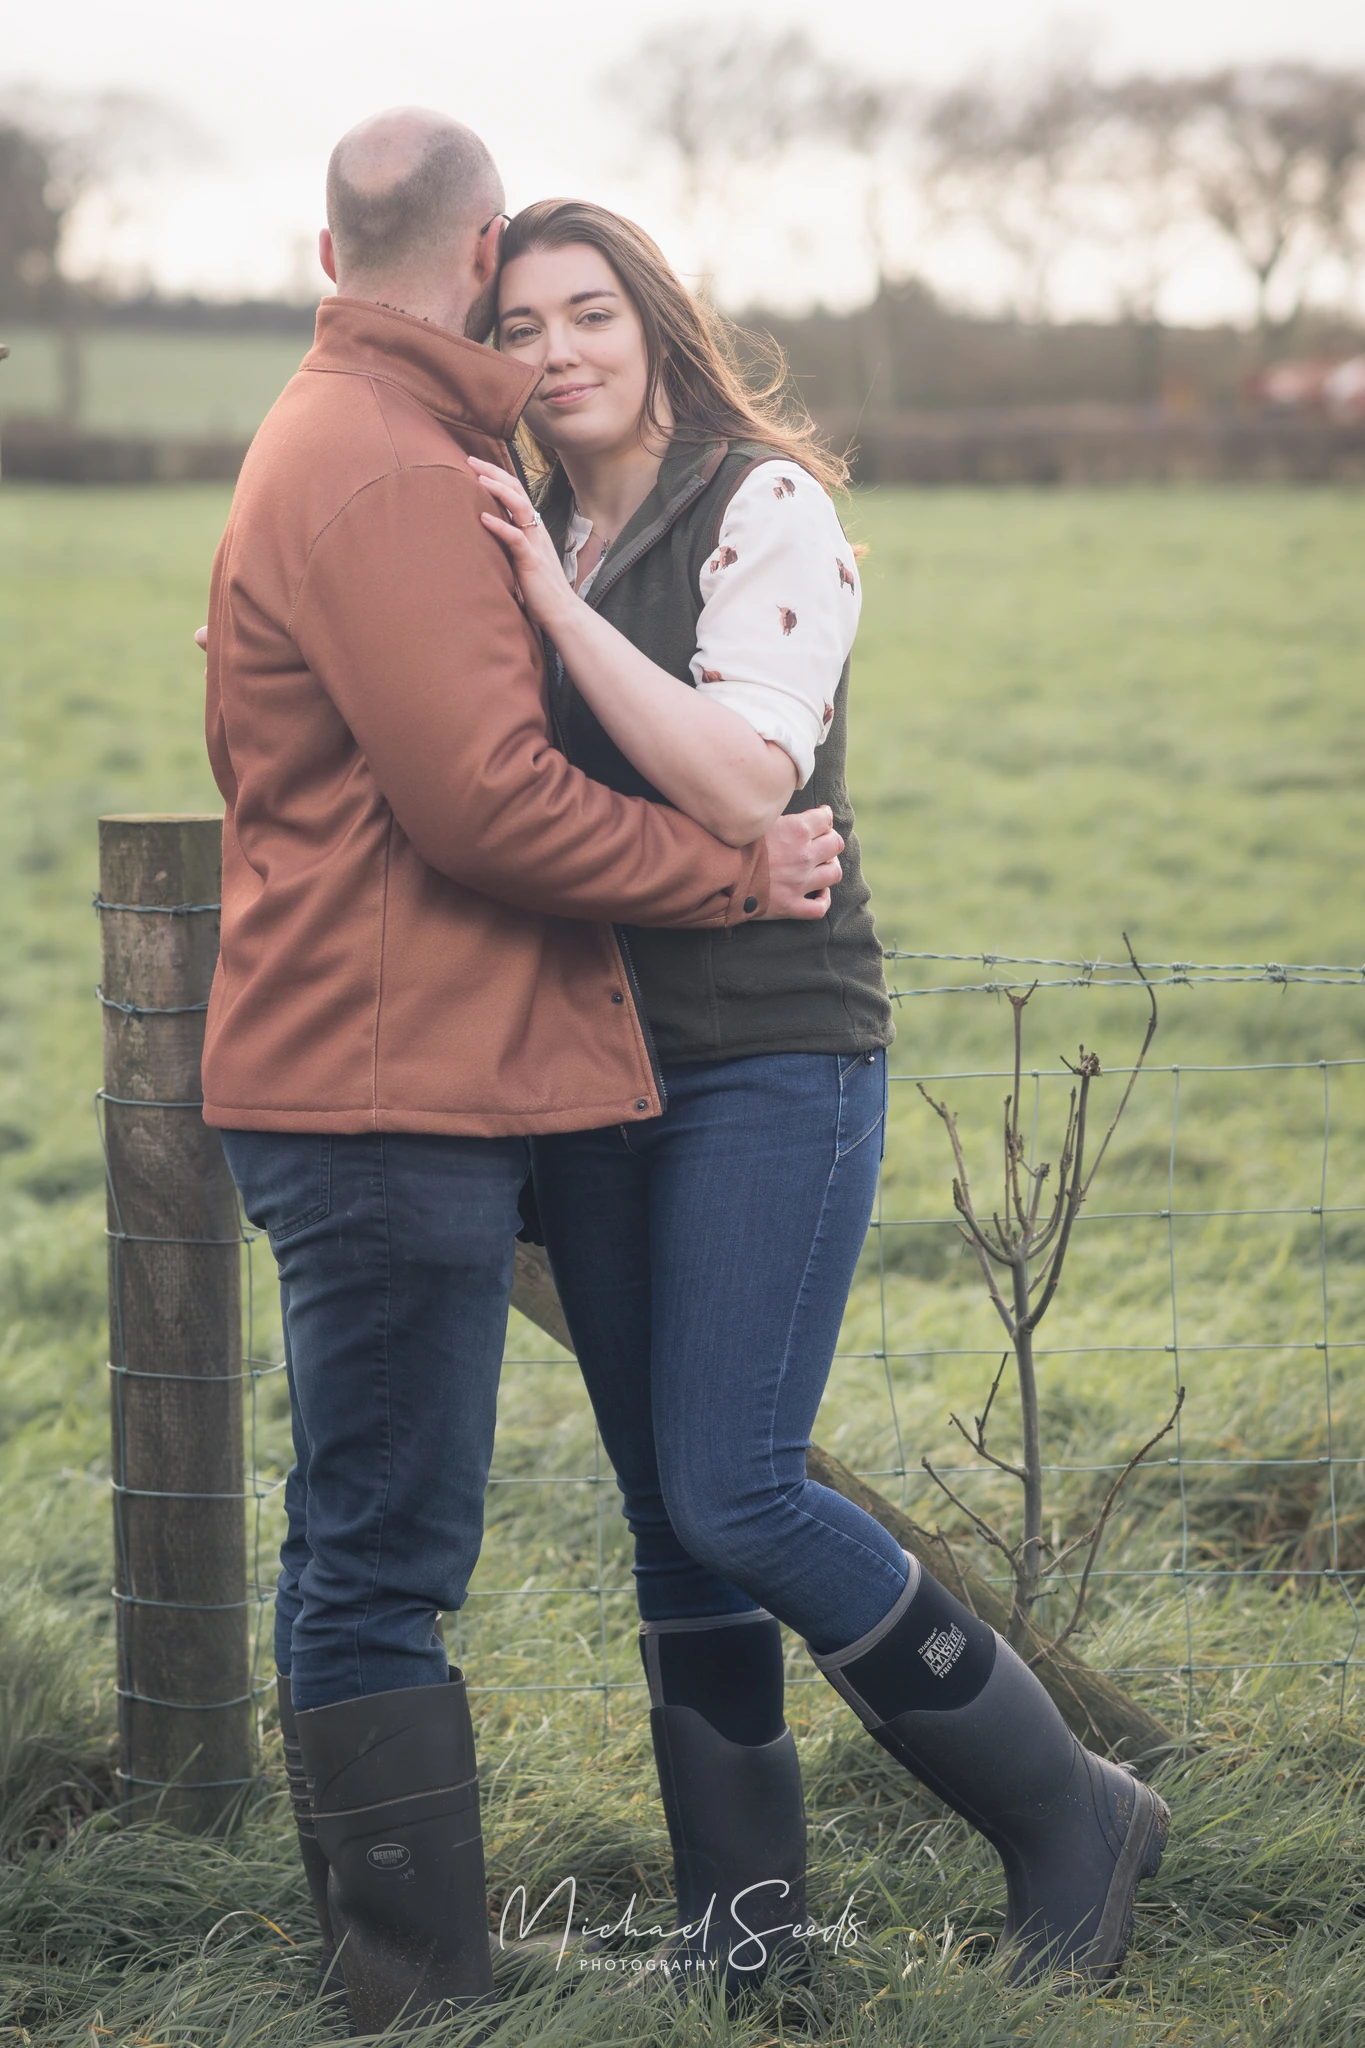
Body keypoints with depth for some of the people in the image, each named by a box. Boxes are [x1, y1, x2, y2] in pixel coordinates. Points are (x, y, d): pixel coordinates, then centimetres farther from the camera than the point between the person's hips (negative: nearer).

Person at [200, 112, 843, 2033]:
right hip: (398, 1093, -11)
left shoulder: (338, 442, 21)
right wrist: (736, 872, -10)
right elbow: (486, 796, -20)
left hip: (373, 1092, 11)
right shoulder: (388, 472, -14)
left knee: (363, 1544, 15)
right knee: (388, 1557, -7)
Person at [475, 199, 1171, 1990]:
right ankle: (741, 1921, 17)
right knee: (665, 1509, 8)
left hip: (773, 1055, -7)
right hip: (595, 1067, 7)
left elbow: (741, 785, -22)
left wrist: (556, 600, -20)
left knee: (737, 1492, -13)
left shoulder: (767, 511, -8)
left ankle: (1068, 1816, 3)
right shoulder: (528, 538, 12)